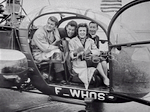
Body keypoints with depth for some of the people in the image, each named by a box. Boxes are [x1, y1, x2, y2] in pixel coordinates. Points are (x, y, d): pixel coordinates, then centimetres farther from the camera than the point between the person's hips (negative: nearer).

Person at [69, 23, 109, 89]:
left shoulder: (90, 41, 12)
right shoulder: (72, 41, 2)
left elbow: (97, 51, 2)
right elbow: (71, 55, -4)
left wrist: (90, 51, -19)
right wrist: (75, 53, -27)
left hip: (90, 63, 4)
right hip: (79, 66, -3)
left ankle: (104, 78, -13)